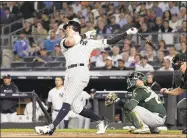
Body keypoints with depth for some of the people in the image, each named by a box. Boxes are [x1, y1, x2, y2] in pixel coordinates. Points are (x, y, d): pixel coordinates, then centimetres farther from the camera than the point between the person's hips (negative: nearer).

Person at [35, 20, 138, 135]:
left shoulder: (89, 43, 19)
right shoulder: (64, 42, 20)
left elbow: (110, 42, 18)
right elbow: (70, 41, -6)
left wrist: (127, 33, 14)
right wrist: (84, 35, 4)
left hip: (81, 72, -4)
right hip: (70, 73, 4)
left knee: (67, 100, -17)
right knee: (75, 106, 1)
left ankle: (51, 127, -27)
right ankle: (101, 121, 16)